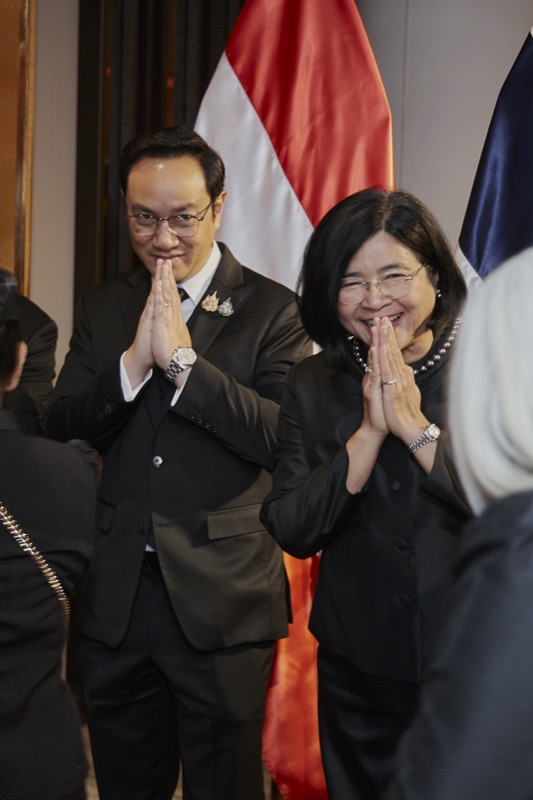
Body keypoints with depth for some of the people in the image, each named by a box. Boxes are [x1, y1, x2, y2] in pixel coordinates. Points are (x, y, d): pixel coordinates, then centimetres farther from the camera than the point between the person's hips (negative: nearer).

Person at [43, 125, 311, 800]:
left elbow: (285, 437, -16)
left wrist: (182, 359, -22)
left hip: (222, 602, -4)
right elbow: (58, 428, -1)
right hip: (116, 598, 4)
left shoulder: (271, 309, -4)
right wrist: (134, 361, -17)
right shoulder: (102, 309, 9)